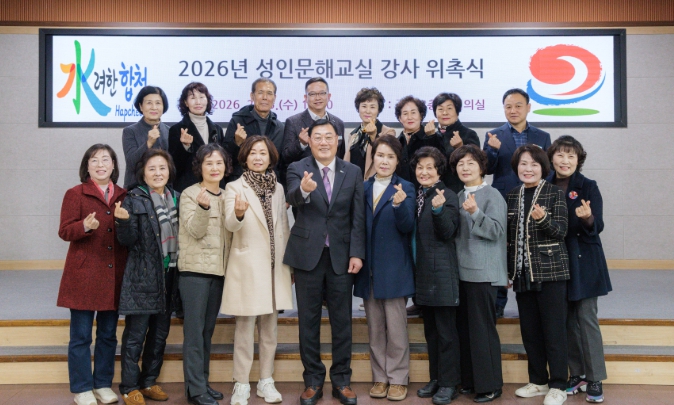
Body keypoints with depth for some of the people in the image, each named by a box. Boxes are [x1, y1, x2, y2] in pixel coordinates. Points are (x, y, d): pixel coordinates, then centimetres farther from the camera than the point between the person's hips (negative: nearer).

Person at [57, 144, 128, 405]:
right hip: (83, 275, -4)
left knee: (108, 334, 11)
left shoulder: (123, 196, 11)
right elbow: (64, 231, -7)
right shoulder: (75, 194, -1)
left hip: (113, 275, 4)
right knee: (81, 336, 2)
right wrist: (85, 226, -25)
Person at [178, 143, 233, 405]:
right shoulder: (190, 194, -4)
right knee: (194, 329, -4)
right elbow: (195, 231, -13)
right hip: (195, 269, -6)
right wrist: (203, 207, -29)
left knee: (208, 329, 12)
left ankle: (203, 382, 20)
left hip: (219, 270, 6)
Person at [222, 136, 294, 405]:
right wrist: (238, 213, -41)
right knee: (245, 326, -1)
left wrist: (290, 263, 13)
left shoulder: (278, 188, 10)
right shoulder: (234, 187, -3)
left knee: (269, 326, 10)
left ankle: (266, 382, 20)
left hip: (274, 266, 4)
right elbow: (230, 225, -19)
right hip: (247, 266, -4)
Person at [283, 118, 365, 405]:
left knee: (342, 320, 8)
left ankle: (341, 380, 21)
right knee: (309, 320, 7)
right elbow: (293, 198, -23)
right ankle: (313, 381, 20)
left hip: (341, 255, 1)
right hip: (308, 254, -1)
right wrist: (304, 190, -45)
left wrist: (356, 253, -6)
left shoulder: (353, 172, 5)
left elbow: (358, 217, 3)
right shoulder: (298, 169, -1)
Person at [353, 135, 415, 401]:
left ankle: (398, 379, 14)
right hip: (369, 267, 4)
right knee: (375, 328, 11)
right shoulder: (363, 188, 8)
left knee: (396, 327, 1)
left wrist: (400, 204, -29)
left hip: (394, 268, -4)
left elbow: (407, 227, -12)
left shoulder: (405, 188, -2)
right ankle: (380, 378, 21)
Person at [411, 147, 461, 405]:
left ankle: (448, 384, 9)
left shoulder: (447, 196, -8)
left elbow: (447, 233, -15)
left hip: (442, 272, -7)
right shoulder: (416, 195, 11)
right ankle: (435, 379, 25)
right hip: (423, 271, 7)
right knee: (430, 329, 15)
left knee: (446, 330, -1)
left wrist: (438, 209, -31)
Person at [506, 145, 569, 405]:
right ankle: (538, 381, 24)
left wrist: (543, 219, -29)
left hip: (550, 271, -5)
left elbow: (561, 231, -10)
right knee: (529, 330, 11)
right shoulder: (512, 196, 9)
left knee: (554, 330, 0)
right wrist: (507, 271, 12)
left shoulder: (555, 193, -4)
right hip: (522, 273, 5)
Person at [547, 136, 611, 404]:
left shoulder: (588, 187, -6)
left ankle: (595, 379, 7)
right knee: (567, 320, 9)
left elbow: (597, 227, -13)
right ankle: (577, 374, 20)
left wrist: (588, 218, -33)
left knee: (586, 318, -2)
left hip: (583, 261, -3)